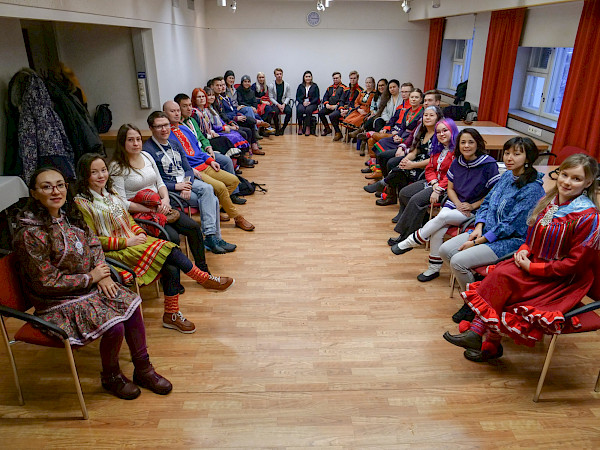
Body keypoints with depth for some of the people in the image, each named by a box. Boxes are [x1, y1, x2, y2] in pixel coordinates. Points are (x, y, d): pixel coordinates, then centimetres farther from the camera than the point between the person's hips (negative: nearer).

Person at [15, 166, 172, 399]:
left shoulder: (68, 214, 0)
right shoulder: (30, 234, -23)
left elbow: (93, 242, 13)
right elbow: (47, 282, -21)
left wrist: (102, 272, -4)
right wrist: (91, 277, -14)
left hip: (90, 286, 8)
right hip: (59, 303, -8)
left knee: (131, 304, -7)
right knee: (114, 327, -21)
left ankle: (143, 369, 8)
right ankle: (111, 377, 10)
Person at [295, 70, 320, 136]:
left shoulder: (315, 86, 10)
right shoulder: (300, 86, 15)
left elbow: (317, 97, 4)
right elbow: (297, 97, 9)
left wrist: (310, 102, -12)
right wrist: (303, 102, -10)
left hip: (312, 104, -1)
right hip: (302, 103, 1)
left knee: (308, 110, -37)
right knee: (300, 110, -34)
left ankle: (308, 128, -31)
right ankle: (300, 127, -22)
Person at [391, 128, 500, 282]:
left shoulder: (489, 164, -10)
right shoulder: (456, 162, 5)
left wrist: (472, 206, -14)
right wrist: (458, 204, -6)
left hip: (476, 211, -4)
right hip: (455, 204, 4)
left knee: (443, 216, -30)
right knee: (437, 232, -23)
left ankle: (410, 242, -12)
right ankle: (434, 268, -4)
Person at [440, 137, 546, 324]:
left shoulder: (532, 189, -19)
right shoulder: (506, 176, 7)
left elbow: (510, 226, -21)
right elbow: (486, 203, 14)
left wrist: (477, 242, -18)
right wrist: (479, 227, -4)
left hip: (511, 241, -8)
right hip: (488, 231, 9)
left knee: (458, 261, -23)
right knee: (445, 250, -5)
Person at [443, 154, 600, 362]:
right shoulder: (549, 201, 3)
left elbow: (574, 263, -18)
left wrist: (532, 267, -17)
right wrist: (524, 250, -5)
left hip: (564, 280, -6)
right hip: (535, 263, 7)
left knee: (504, 276, -26)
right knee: (500, 273, -20)